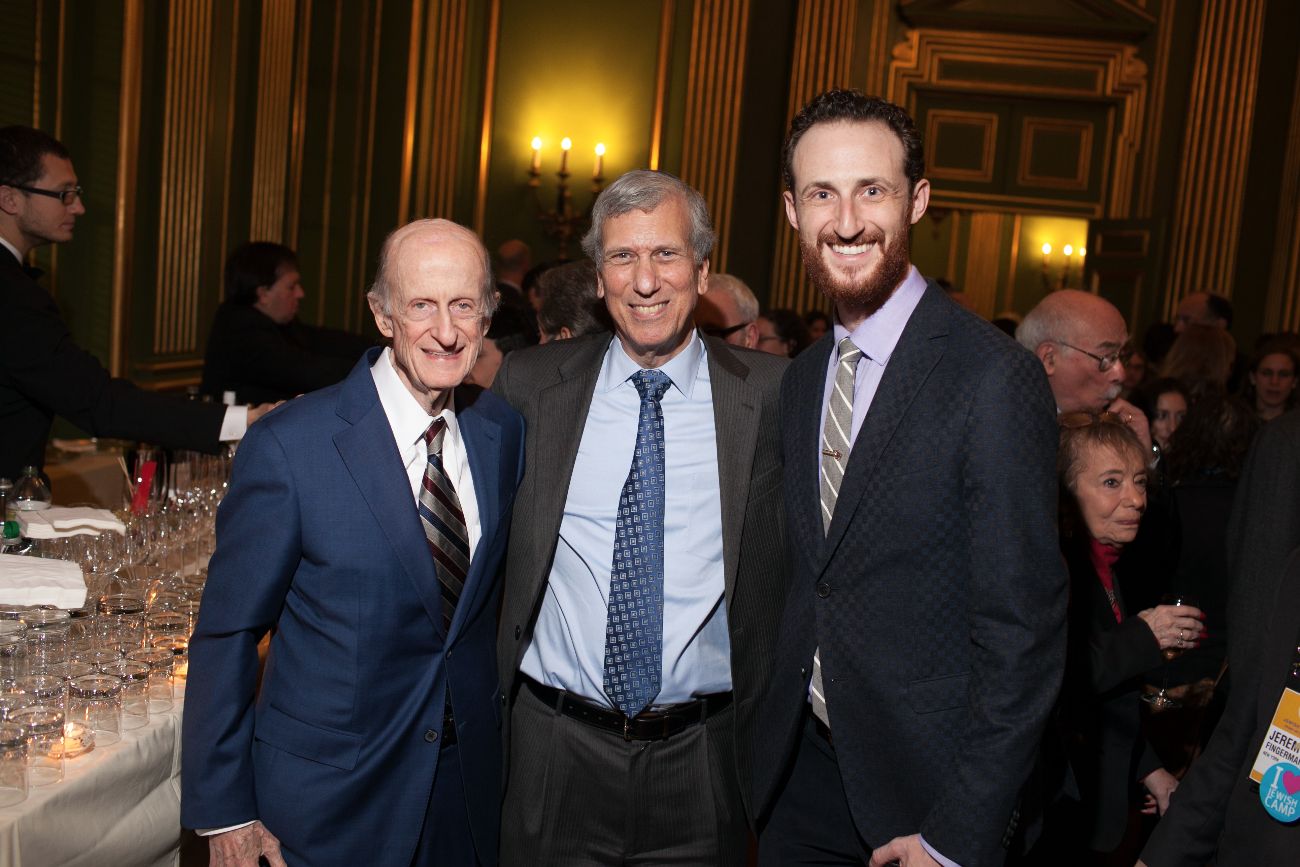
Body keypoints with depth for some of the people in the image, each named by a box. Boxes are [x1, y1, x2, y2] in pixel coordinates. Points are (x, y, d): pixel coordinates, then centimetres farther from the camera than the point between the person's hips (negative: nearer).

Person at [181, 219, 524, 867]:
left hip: (470, 780, 4)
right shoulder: (289, 446, -18)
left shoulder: (504, 431, -3)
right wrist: (222, 808, -8)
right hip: (328, 792, -4)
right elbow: (226, 633, -12)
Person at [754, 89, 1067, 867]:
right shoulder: (802, 380, 5)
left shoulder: (995, 378, -18)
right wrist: (763, 739, 5)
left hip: (923, 789, -6)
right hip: (801, 772, 6)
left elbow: (1023, 629, -18)